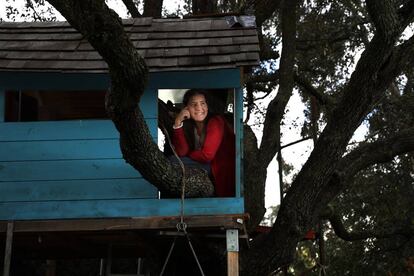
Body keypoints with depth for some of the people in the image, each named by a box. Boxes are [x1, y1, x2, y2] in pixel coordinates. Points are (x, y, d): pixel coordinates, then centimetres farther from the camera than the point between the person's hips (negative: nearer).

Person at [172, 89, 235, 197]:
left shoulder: (216, 122, -14)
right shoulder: (189, 125, 5)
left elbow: (207, 155, -19)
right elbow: (181, 152, -8)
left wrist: (188, 155, 0)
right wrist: (178, 123, -15)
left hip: (223, 171, -7)